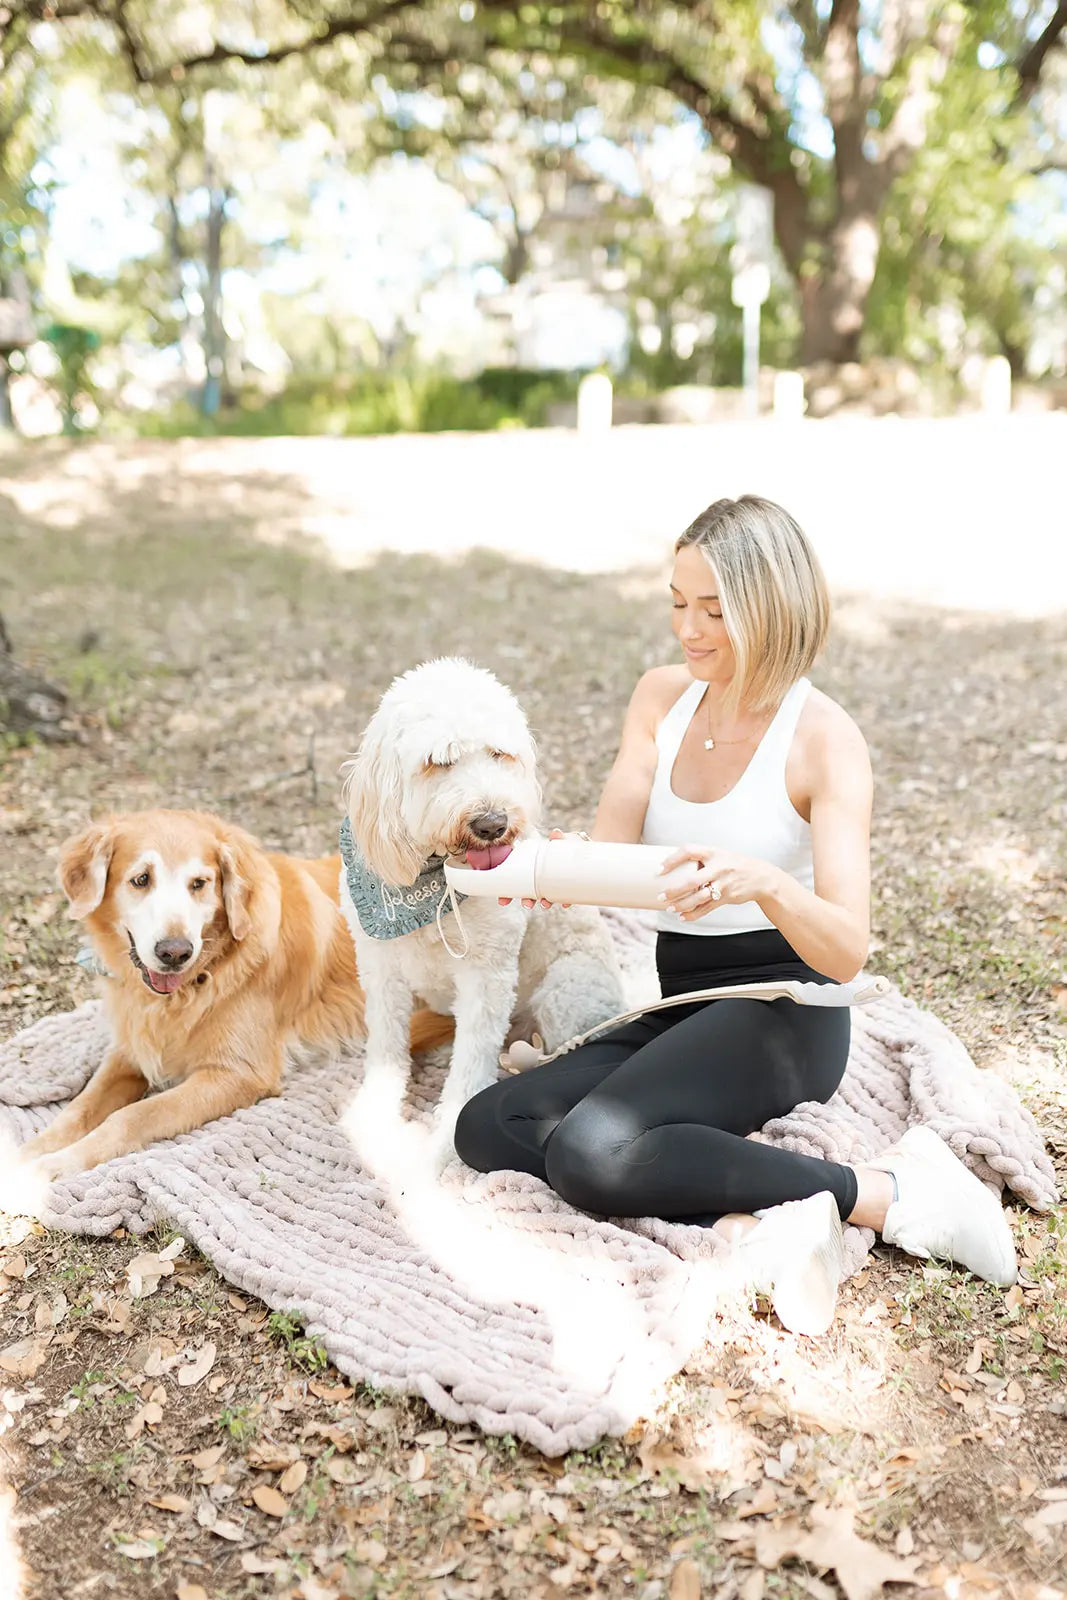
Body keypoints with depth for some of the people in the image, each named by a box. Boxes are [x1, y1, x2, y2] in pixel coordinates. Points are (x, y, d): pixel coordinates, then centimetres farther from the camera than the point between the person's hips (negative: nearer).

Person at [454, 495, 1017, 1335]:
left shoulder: (824, 738, -12)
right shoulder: (663, 697, 5)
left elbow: (846, 951, -21)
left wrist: (765, 882, -41)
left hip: (780, 1013, -6)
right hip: (676, 1010, 7)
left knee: (591, 1149, -30)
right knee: (487, 1127, -12)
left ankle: (887, 1193, -16)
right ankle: (745, 1221, -22)